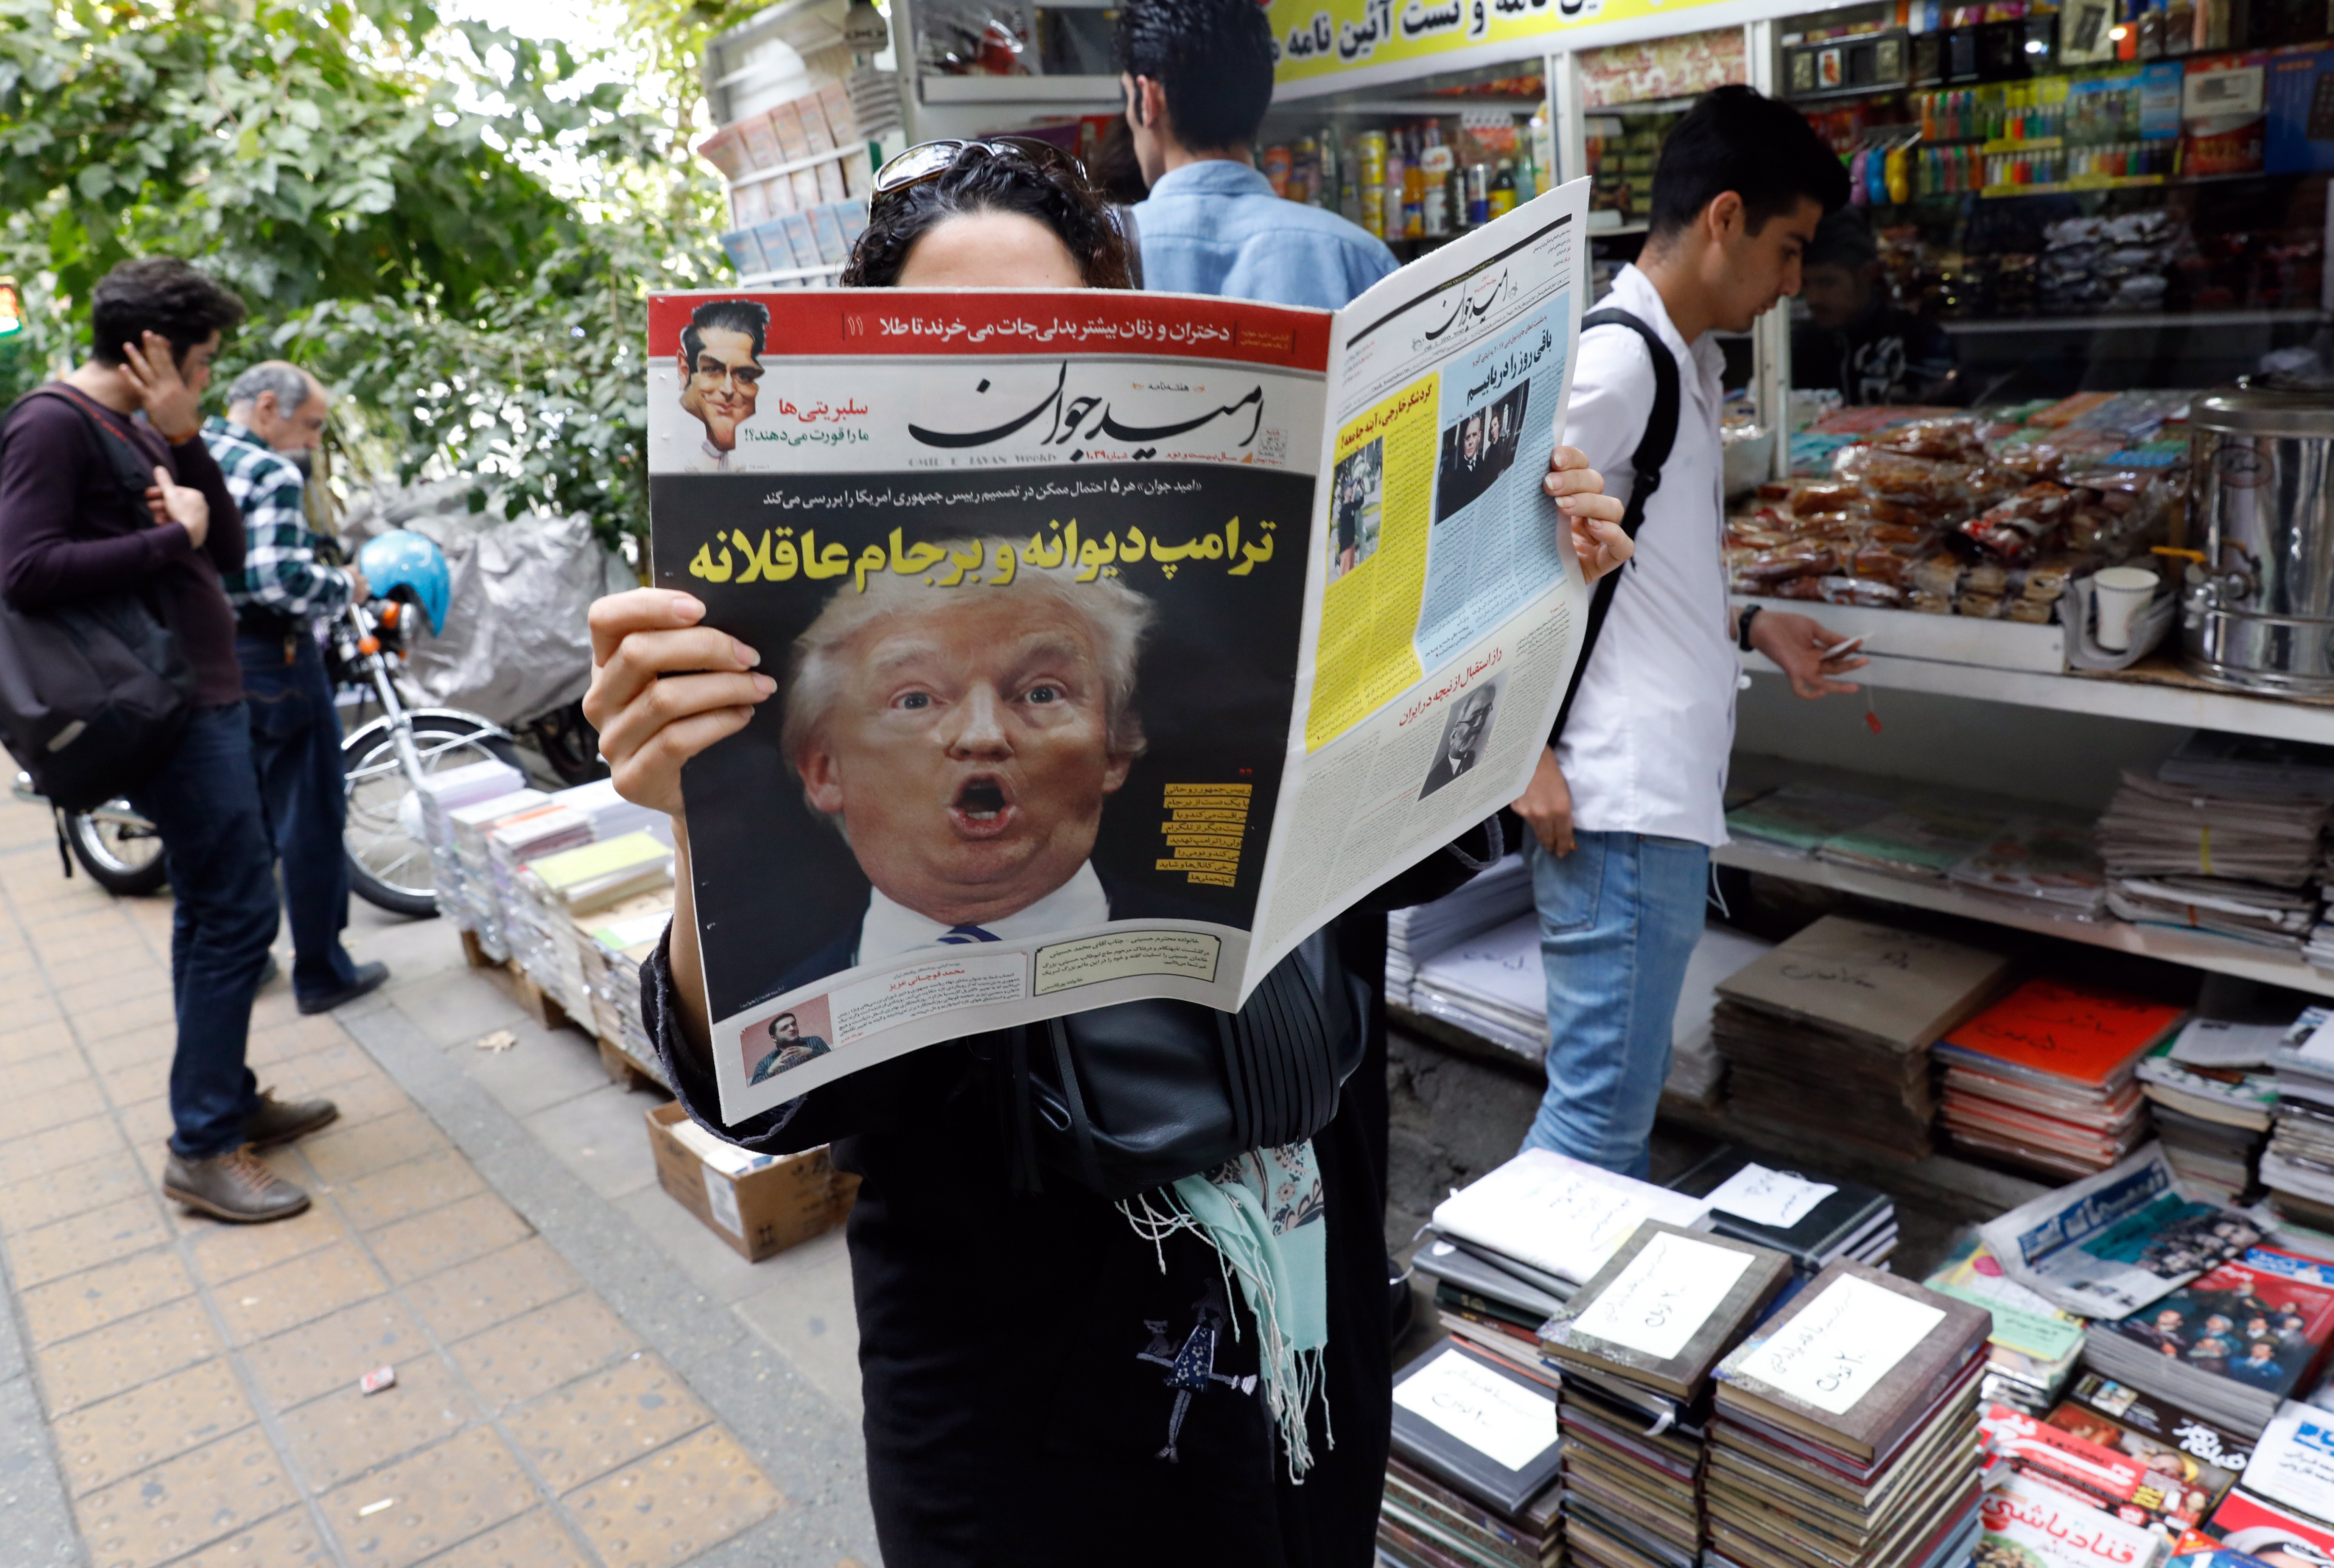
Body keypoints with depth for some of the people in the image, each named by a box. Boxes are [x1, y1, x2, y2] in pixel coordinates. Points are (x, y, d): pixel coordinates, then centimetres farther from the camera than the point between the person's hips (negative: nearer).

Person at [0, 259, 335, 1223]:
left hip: (207, 701, 10)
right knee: (238, 913, -9)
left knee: (212, 911, 15)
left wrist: (187, 440, -2)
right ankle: (201, 1150, 0)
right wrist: (171, 536, -16)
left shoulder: (142, 430, 16)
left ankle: (231, 1101, 27)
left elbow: (228, 551, 9)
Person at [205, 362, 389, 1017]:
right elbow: (280, 582, -25)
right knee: (311, 816, 2)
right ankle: (322, 973, 9)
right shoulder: (272, 475, -16)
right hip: (269, 659, -8)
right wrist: (345, 587, -8)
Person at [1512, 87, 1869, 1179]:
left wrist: (1749, 630, 19)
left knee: (1620, 1099, 18)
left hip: (1662, 798, 10)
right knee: (1601, 1114, -2)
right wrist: (1524, 752, -19)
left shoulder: (1683, 366, 18)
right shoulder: (1616, 361, -13)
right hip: (1616, 808, -10)